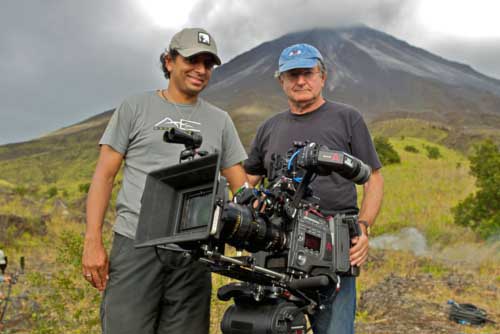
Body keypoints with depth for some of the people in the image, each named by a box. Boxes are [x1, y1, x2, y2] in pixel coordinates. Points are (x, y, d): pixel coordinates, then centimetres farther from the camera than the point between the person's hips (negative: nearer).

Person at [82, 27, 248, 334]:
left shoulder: (219, 120, 14)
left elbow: (242, 188, 13)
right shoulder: (135, 108, 7)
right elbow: (105, 174, 3)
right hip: (136, 244, -2)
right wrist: (93, 242, -6)